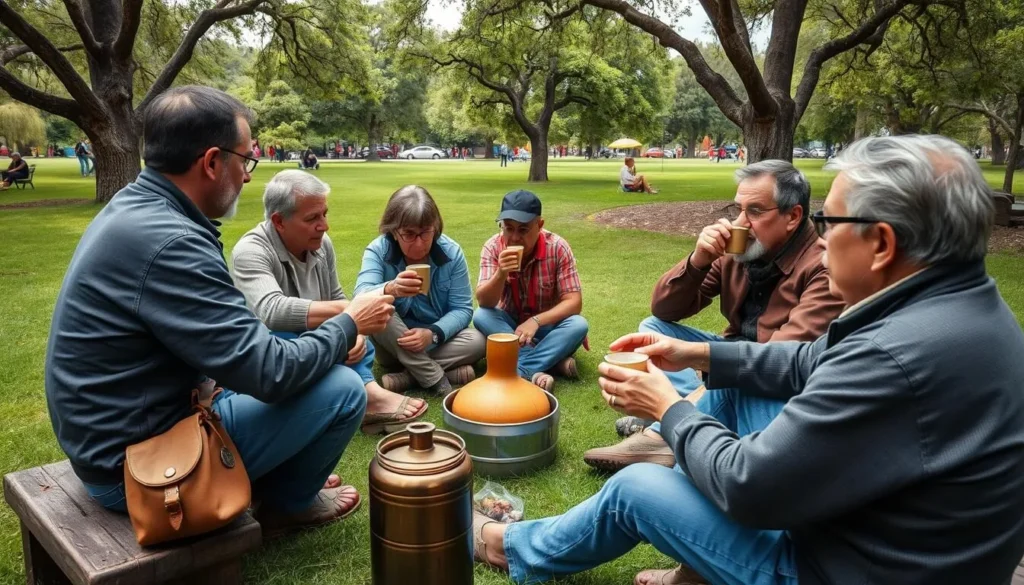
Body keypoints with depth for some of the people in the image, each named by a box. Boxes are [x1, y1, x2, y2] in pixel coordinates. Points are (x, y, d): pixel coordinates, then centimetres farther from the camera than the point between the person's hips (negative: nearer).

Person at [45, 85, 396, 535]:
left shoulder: (135, 207, 3)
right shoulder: (167, 241, -29)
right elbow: (270, 375, -25)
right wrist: (349, 324, -9)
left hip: (117, 431, 10)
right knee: (342, 389, -12)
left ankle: (287, 477, 27)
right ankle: (288, 502, 14)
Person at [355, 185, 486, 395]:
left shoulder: (452, 253, -11)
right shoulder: (378, 251, -15)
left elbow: (462, 308, -11)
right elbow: (361, 298, -31)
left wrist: (433, 334, -30)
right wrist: (390, 289, -54)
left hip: (438, 341, 1)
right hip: (394, 345, -1)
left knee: (477, 342, -26)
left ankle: (406, 376, -20)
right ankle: (437, 381, -26)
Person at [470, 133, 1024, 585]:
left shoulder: (898, 357, -35)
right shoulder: (963, 299, -4)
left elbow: (748, 486, -27)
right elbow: (816, 363, 10)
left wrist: (669, 408, -10)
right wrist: (700, 354, 7)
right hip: (877, 513, 8)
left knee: (636, 488, 0)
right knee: (728, 386, 10)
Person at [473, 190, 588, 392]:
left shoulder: (558, 248, -18)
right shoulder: (493, 247, -14)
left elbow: (574, 302, -20)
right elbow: (484, 303, -22)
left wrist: (536, 321, -35)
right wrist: (501, 274, -41)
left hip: (546, 325, -1)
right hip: (508, 326, 1)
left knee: (578, 325, -30)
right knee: (481, 317, -29)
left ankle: (518, 371, -34)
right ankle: (552, 361, -32)